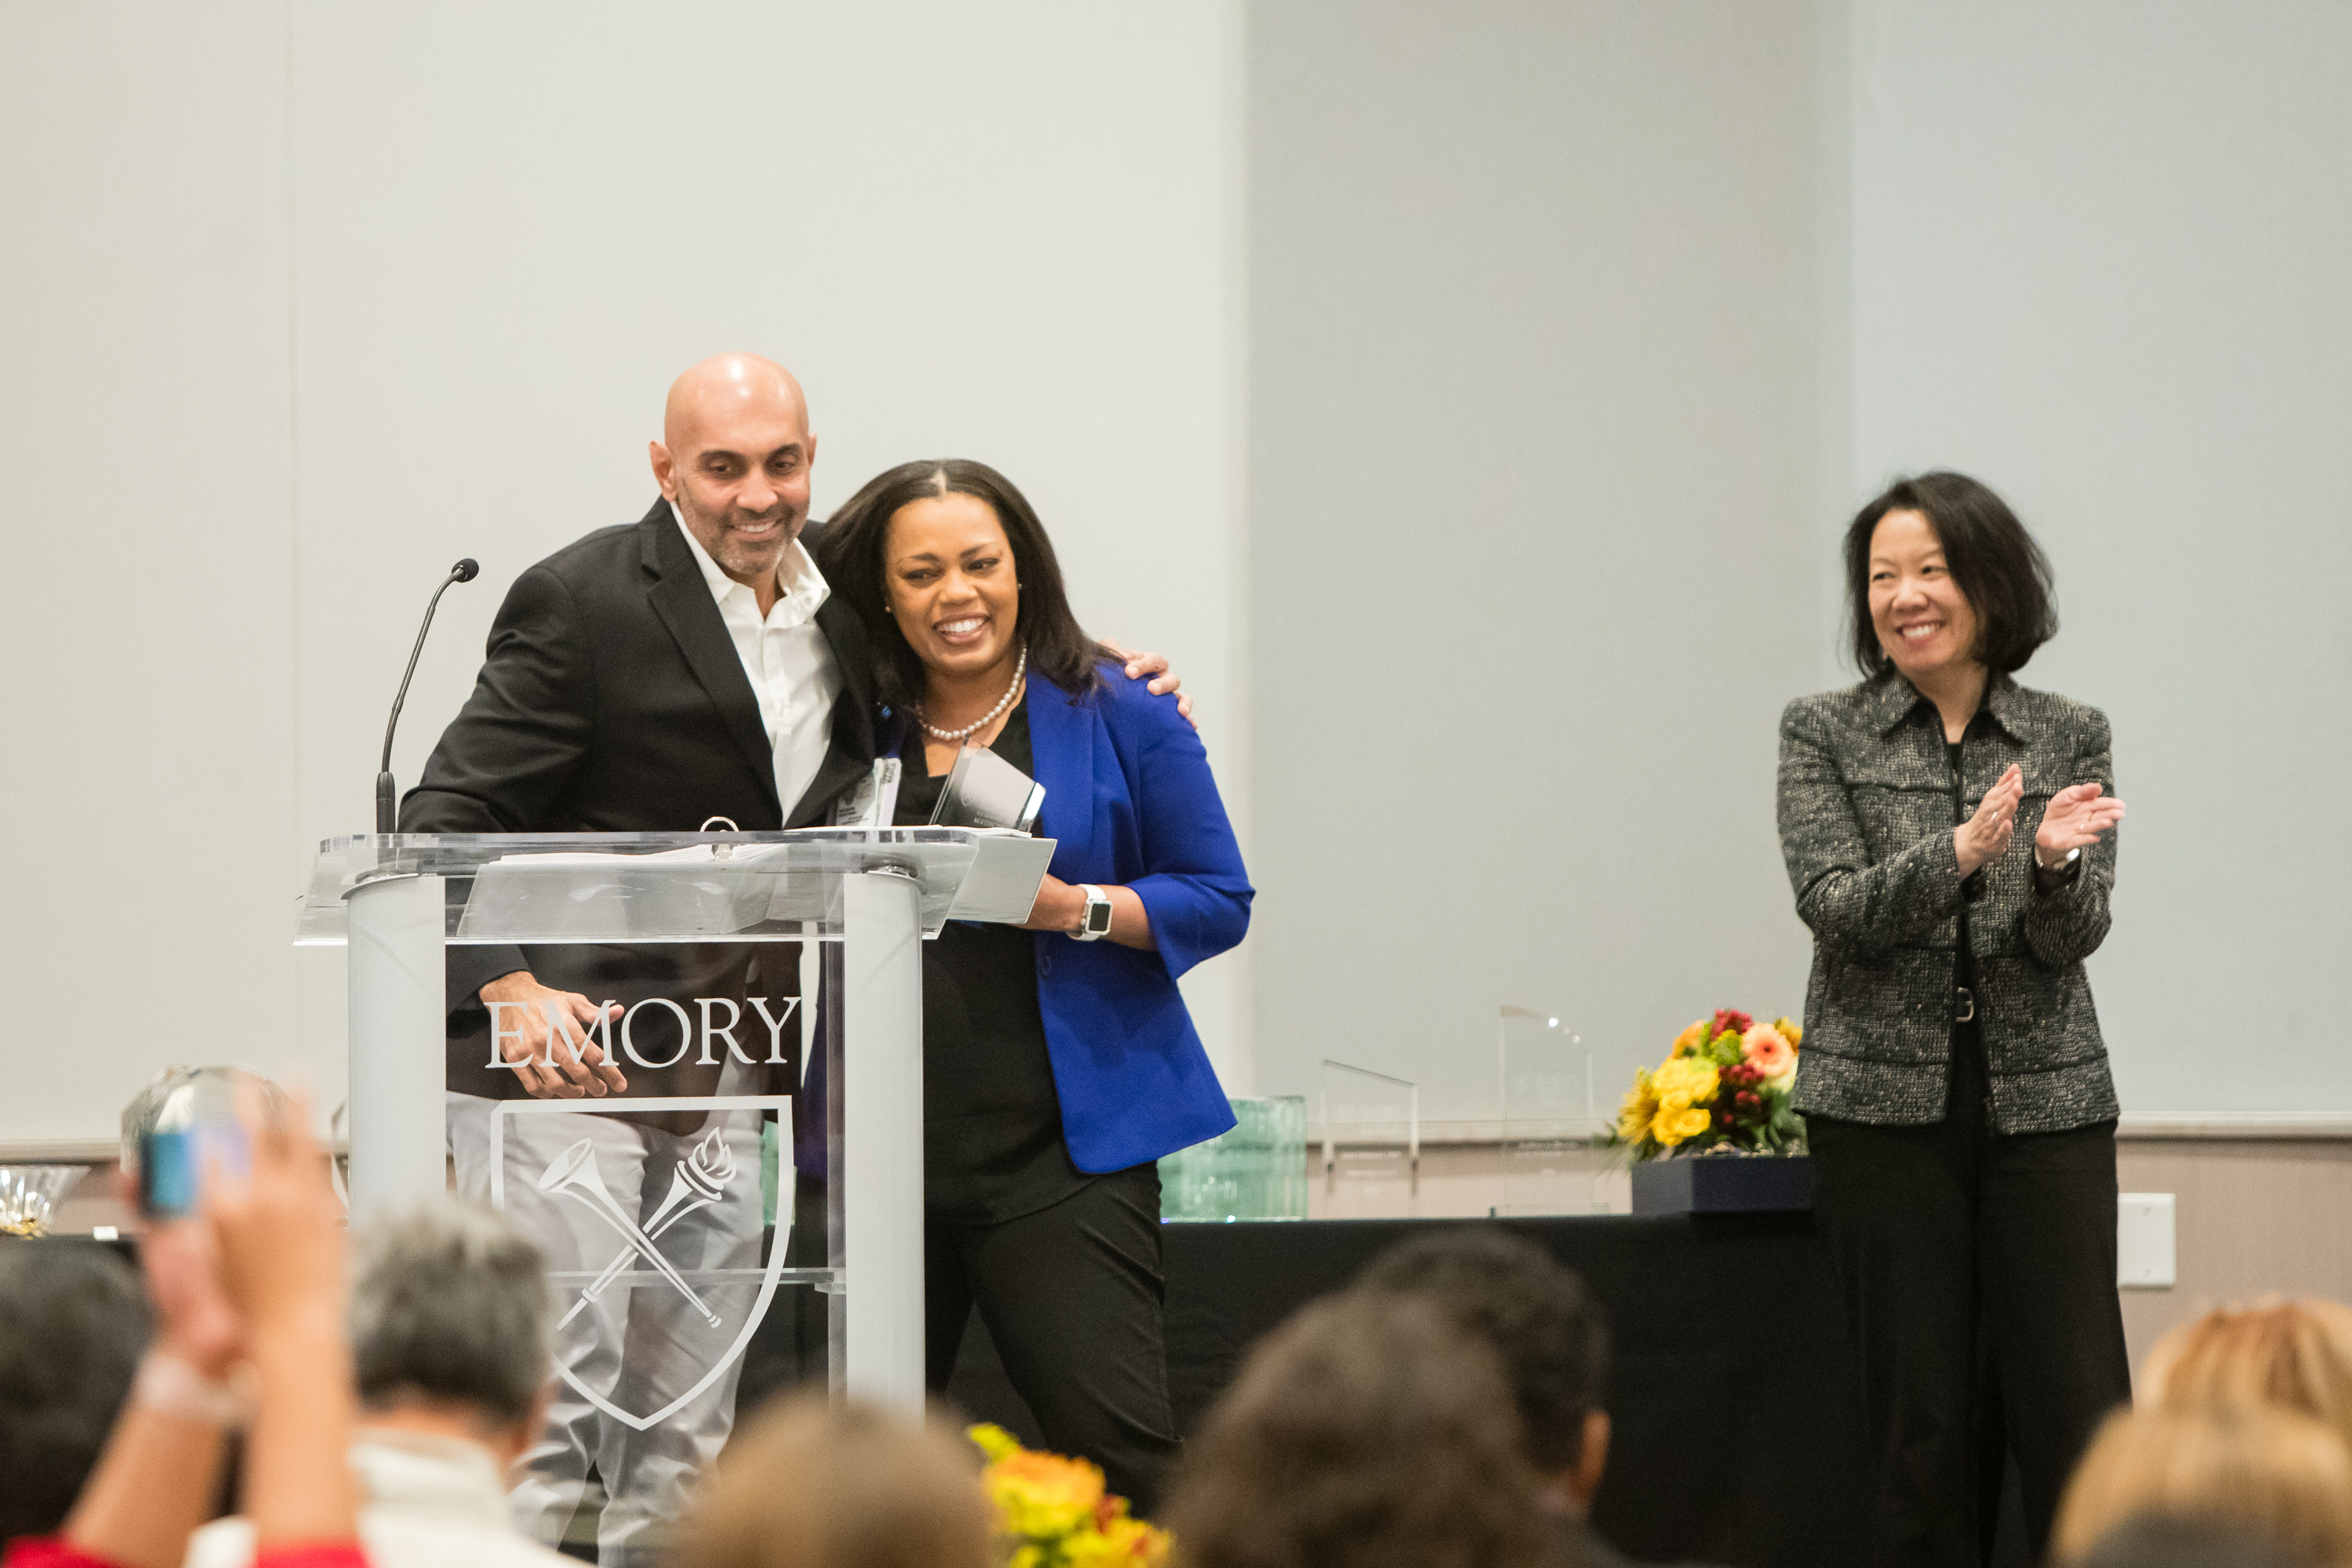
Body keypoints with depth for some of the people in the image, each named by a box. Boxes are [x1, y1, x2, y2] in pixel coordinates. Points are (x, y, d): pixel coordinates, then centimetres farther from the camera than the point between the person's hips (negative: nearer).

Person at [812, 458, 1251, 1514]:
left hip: (1065, 1145, -3)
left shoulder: (1116, 717, 3)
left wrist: (1078, 909, -12)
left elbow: (1218, 901, 3)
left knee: (1116, 1447, -15)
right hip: (885, 1141, 4)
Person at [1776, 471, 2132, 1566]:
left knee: (2078, 1418, -6)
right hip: (1886, 1106, -1)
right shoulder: (1824, 735, 4)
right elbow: (1837, 907, -9)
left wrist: (2056, 861, -25)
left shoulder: (2070, 738, 7)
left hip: (2043, 1104, 1)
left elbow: (2074, 936, -2)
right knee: (1925, 1431, 0)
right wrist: (1961, 853, -26)